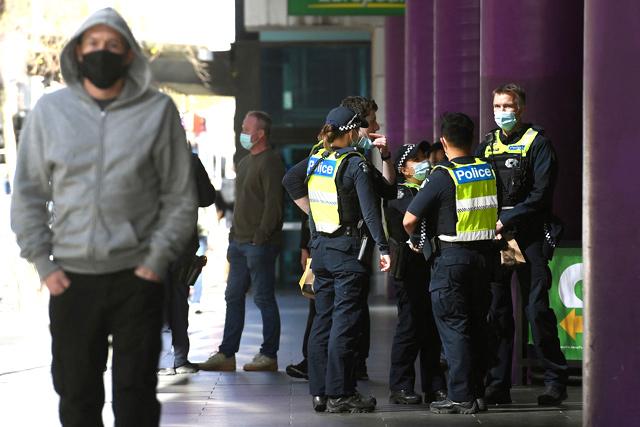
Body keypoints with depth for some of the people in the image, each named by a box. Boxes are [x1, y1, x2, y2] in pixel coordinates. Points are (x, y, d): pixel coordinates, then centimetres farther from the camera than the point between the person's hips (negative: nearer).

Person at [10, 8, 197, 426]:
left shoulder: (158, 110, 2)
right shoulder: (50, 111, 7)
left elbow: (180, 196, 2)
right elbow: (28, 194, 9)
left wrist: (157, 261, -6)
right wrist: (43, 262, 0)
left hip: (138, 277, -2)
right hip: (71, 278, 2)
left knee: (136, 392, 0)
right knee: (77, 393, 6)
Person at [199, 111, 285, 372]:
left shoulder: (270, 162, -11)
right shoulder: (245, 162, 19)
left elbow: (273, 204, -16)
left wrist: (260, 238, -19)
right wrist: (234, 235, 16)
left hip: (260, 243, -9)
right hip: (240, 242, 9)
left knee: (263, 298, -4)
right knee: (233, 297, 9)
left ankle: (269, 355, 2)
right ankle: (227, 354, 12)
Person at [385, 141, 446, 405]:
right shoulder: (398, 193, 0)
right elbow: (413, 211, -18)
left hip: (432, 265, 6)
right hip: (409, 267, -6)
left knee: (432, 327, 8)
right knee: (410, 325, -6)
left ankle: (434, 386, 14)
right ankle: (400, 387, 0)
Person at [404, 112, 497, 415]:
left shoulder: (443, 176, -12)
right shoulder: (488, 170, 5)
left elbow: (409, 220, -10)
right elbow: (498, 210, 15)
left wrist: (415, 239, 8)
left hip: (452, 256, -6)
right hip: (484, 254, 6)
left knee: (453, 326, -2)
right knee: (477, 325, 13)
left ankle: (461, 397, -3)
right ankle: (476, 391, 18)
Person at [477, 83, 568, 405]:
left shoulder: (537, 142, 0)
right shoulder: (488, 145, 16)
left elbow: (540, 194, -9)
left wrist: (506, 220, -15)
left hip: (527, 236, -5)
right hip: (493, 237, 5)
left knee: (537, 309, -8)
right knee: (496, 311, 4)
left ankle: (555, 380, -1)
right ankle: (498, 385, 8)